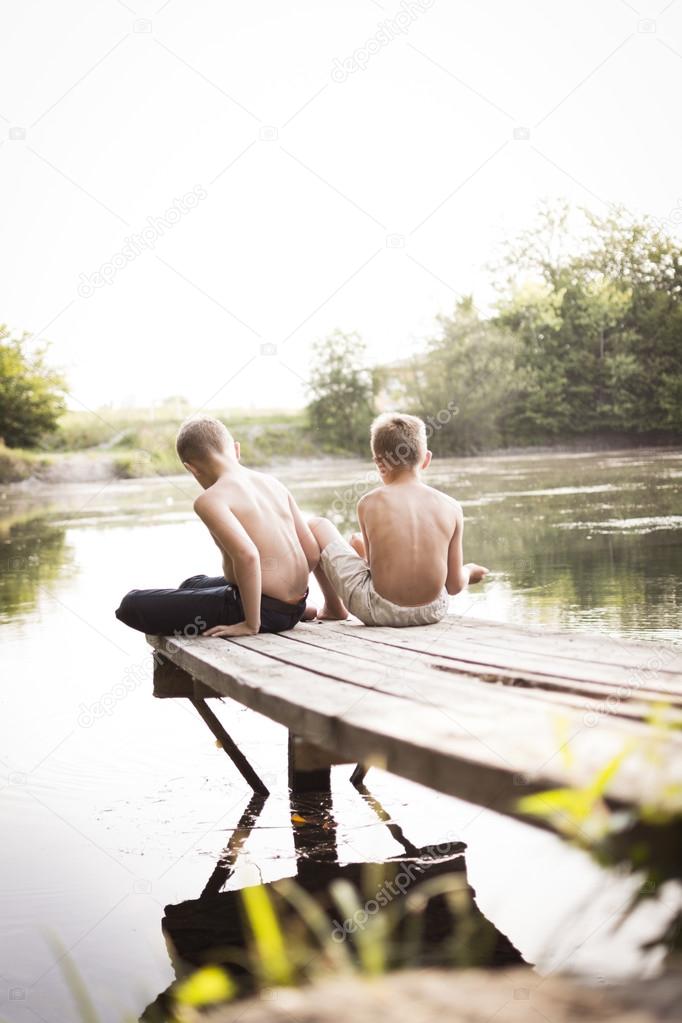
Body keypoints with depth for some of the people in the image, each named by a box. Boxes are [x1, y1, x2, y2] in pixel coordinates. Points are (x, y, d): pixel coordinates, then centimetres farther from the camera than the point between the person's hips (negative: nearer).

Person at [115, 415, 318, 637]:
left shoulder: (210, 500, -14)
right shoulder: (272, 483, 7)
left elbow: (246, 555, -30)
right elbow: (312, 553, 7)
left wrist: (251, 624, -20)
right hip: (295, 607, 7)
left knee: (131, 605, 0)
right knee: (192, 584, 33)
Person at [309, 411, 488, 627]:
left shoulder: (369, 504, -8)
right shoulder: (450, 507, -3)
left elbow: (375, 565, 3)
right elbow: (454, 585, 2)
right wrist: (468, 572, 26)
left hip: (380, 611, -4)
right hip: (433, 610, 4)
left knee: (317, 527, 17)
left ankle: (333, 606, 31)